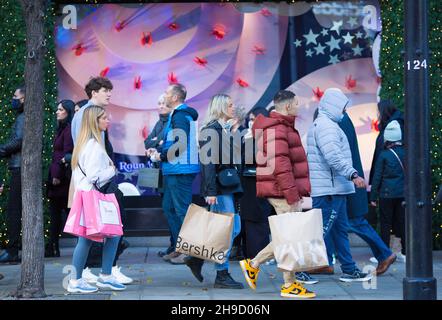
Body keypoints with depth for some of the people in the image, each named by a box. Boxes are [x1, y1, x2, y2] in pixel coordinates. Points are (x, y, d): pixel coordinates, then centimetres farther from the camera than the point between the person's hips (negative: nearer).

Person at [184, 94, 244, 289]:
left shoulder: (227, 129, 17)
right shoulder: (210, 130, -10)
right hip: (219, 187, -9)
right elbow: (207, 163, -16)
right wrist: (210, 192, -21)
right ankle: (222, 275, 2)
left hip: (229, 186, 9)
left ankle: (197, 259, 18)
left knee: (234, 228, 9)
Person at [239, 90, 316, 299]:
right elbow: (279, 164, -22)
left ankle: (253, 264, 19)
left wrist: (296, 192, 24)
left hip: (286, 192, 10)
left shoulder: (283, 127, 21)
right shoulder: (276, 129, -15)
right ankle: (290, 285, 4)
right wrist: (291, 194, -23)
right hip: (283, 192, -10)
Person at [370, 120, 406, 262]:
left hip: (387, 194, -4)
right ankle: (405, 252, 14)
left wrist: (373, 197, 0)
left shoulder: (383, 155, -8)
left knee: (386, 224, 2)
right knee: (402, 222, 10)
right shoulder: (406, 153, 2)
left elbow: (377, 177, -5)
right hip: (403, 193, 4)